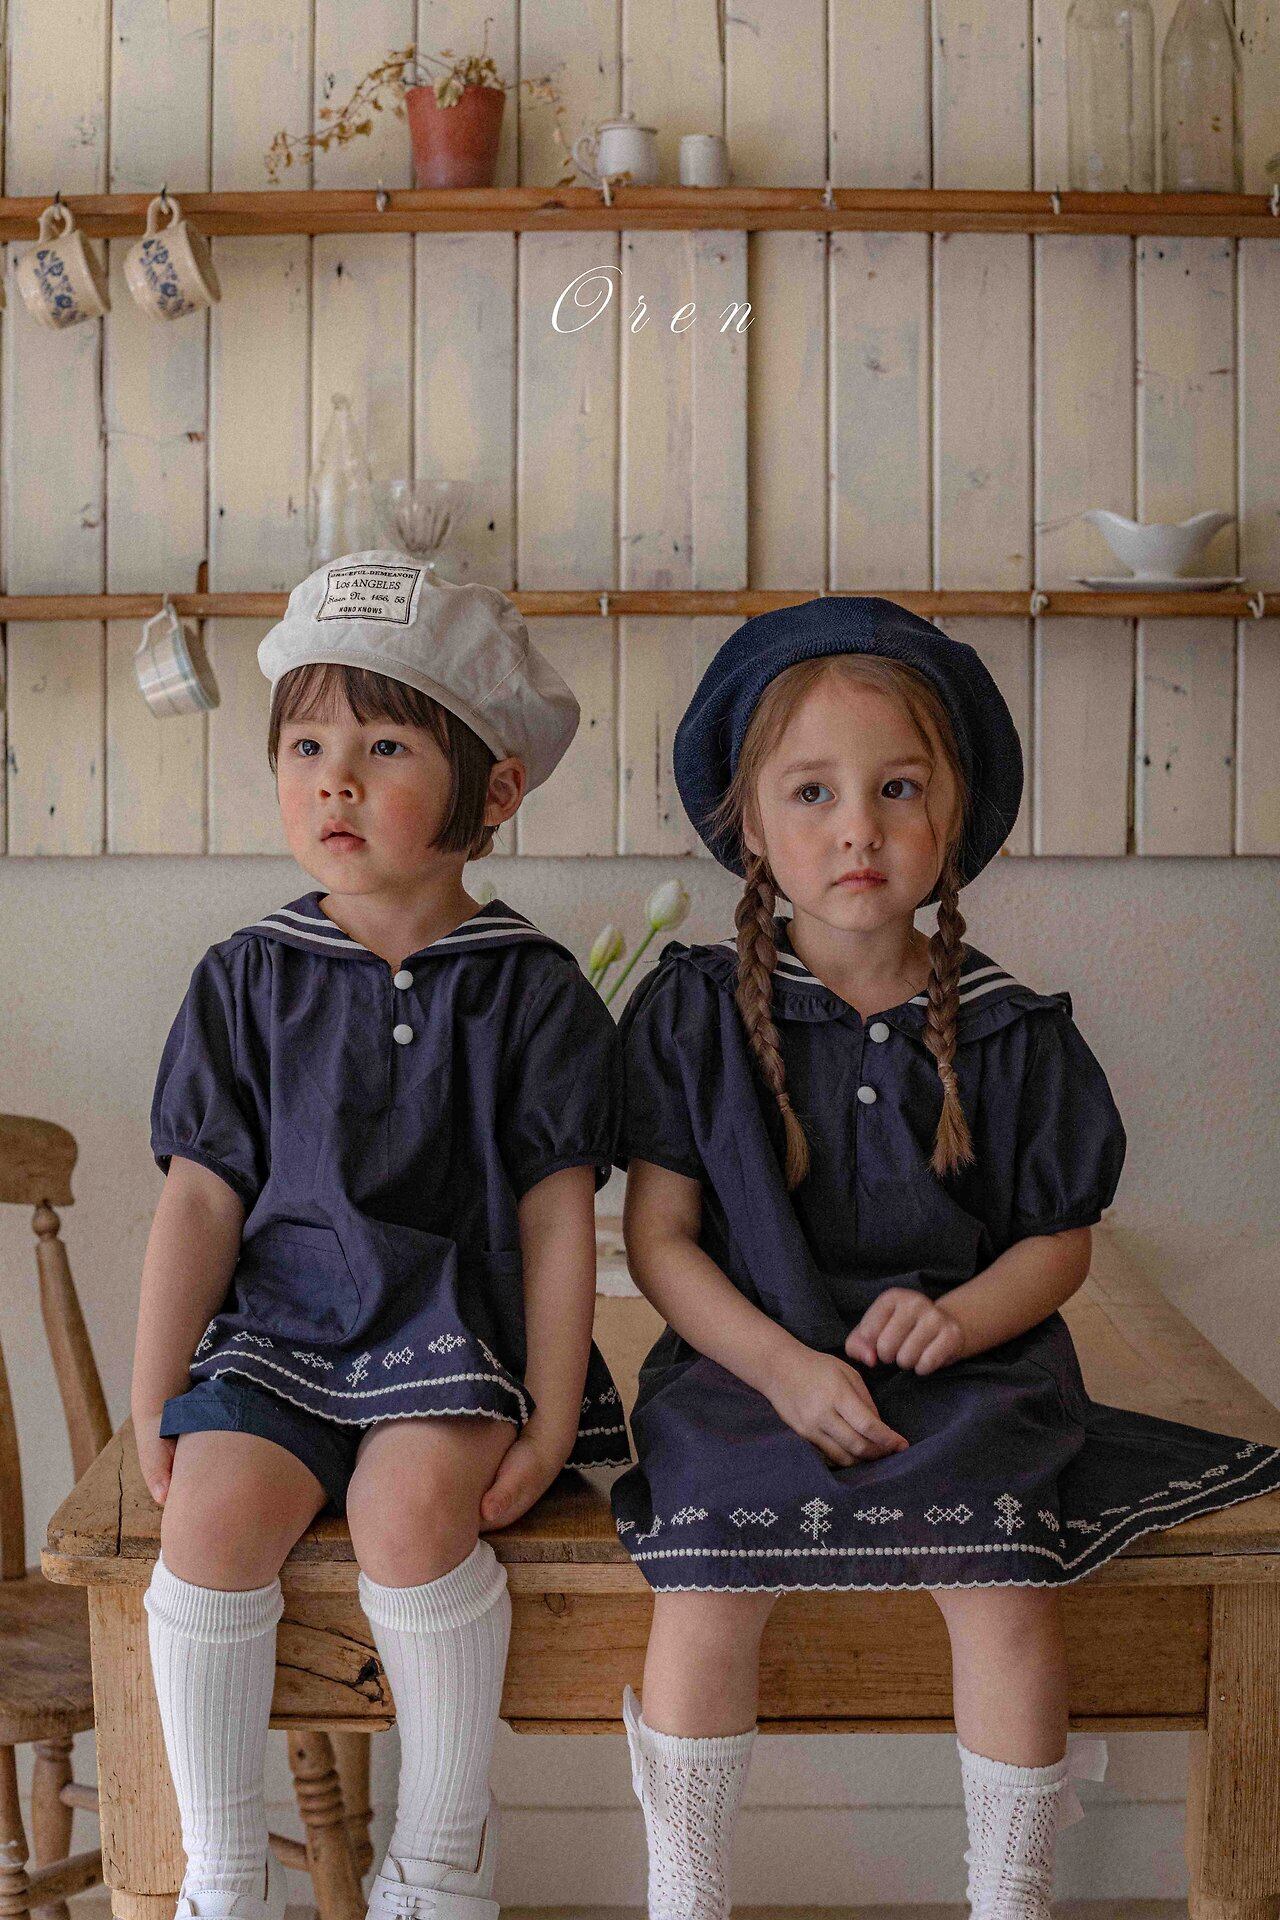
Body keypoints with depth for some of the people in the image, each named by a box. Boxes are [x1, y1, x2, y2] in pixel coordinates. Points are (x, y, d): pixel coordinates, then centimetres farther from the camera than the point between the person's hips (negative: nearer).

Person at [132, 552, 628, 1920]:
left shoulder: (530, 987, 0)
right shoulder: (249, 978, 6)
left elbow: (557, 1215, -1)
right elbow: (201, 1196, 5)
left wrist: (551, 1416, -7)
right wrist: (153, 1396, -1)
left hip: (456, 1329, -2)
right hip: (278, 1325, 2)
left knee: (410, 1508, -29)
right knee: (214, 1508, -24)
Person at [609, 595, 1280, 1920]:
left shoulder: (1010, 1030, 3)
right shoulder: (694, 1011, 0)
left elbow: (1059, 1242, 9)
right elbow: (659, 1236, -1)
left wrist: (957, 1316, -12)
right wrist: (785, 1367, -15)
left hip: (963, 1382, 1)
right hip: (749, 1373, 0)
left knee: (1008, 1599, -20)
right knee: (703, 1596, -21)